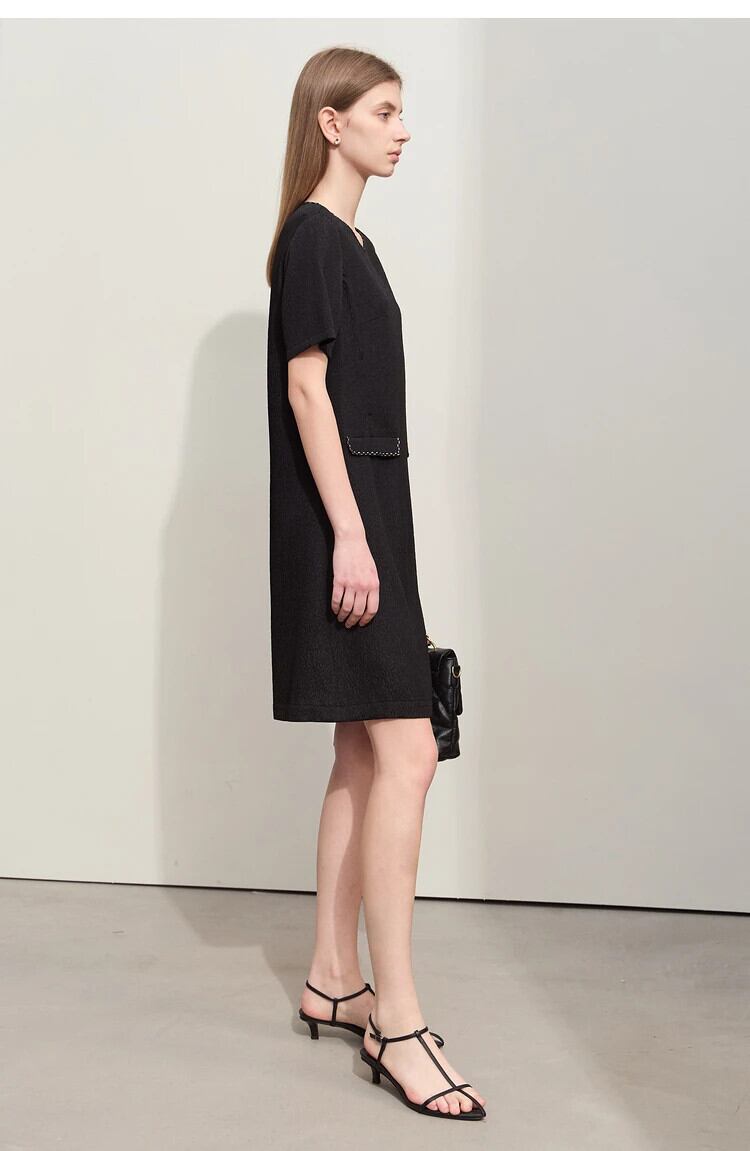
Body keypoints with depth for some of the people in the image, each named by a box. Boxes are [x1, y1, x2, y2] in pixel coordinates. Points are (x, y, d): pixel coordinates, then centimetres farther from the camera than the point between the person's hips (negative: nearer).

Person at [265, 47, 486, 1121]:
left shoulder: (349, 241, 19)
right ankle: (397, 1021, -6)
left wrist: (370, 533, 18)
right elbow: (307, 389, -15)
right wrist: (348, 534, -20)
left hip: (368, 515, 10)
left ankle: (333, 980, 20)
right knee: (406, 754, -12)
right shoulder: (314, 236, -8)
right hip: (339, 519, -10)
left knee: (363, 758, 11)